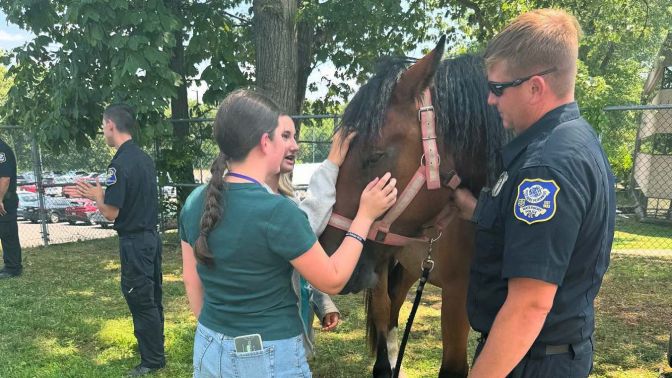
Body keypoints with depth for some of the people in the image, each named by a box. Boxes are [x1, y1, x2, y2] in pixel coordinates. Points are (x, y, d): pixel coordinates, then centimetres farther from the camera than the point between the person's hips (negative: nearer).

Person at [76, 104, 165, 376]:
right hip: (151, 236, 9)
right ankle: (154, 347, 35)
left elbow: (112, 212, -20)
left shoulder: (120, 163, -20)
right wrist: (103, 193, 15)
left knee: (141, 301, 3)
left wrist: (96, 196, -2)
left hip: (134, 241, -9)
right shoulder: (144, 158, 7)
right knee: (152, 298, 20)